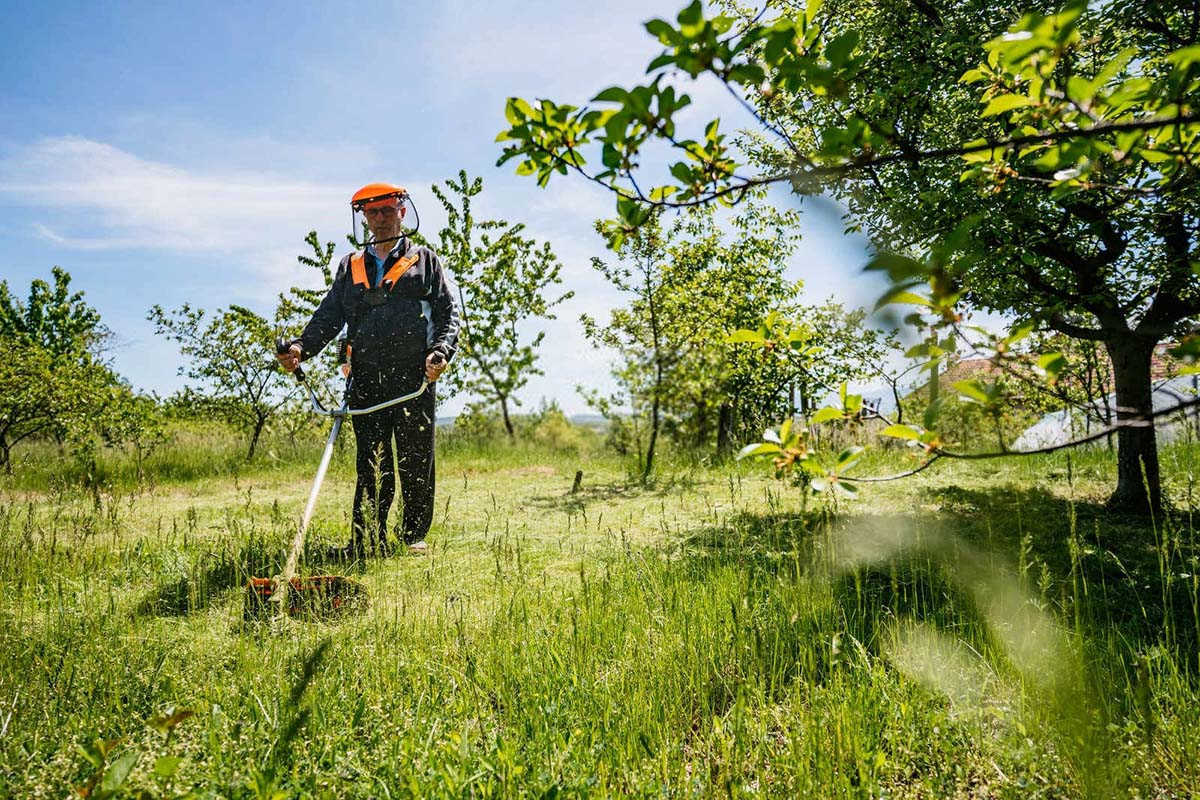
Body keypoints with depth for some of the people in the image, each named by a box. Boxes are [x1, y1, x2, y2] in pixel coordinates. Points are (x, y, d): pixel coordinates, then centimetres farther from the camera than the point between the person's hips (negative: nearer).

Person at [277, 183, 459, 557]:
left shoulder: (424, 261, 12)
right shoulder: (350, 267, 20)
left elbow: (449, 313, 6)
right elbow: (329, 316, 14)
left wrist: (441, 351, -13)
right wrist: (301, 347, -5)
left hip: (414, 379, -2)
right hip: (365, 381, 2)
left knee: (415, 463, 2)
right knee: (370, 466, 3)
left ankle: (414, 537, 15)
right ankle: (367, 542, 8)